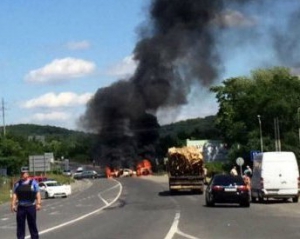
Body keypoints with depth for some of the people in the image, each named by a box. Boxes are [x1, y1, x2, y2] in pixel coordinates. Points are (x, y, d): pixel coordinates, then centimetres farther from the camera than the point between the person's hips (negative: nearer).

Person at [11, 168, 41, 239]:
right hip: (21, 207, 2)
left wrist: (38, 203, -13)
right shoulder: (17, 184, 8)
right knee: (20, 225, 2)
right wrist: (13, 204, -3)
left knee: (32, 224, 5)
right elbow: (14, 194, 6)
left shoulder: (33, 182, 1)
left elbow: (38, 193, -3)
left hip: (31, 206, -2)